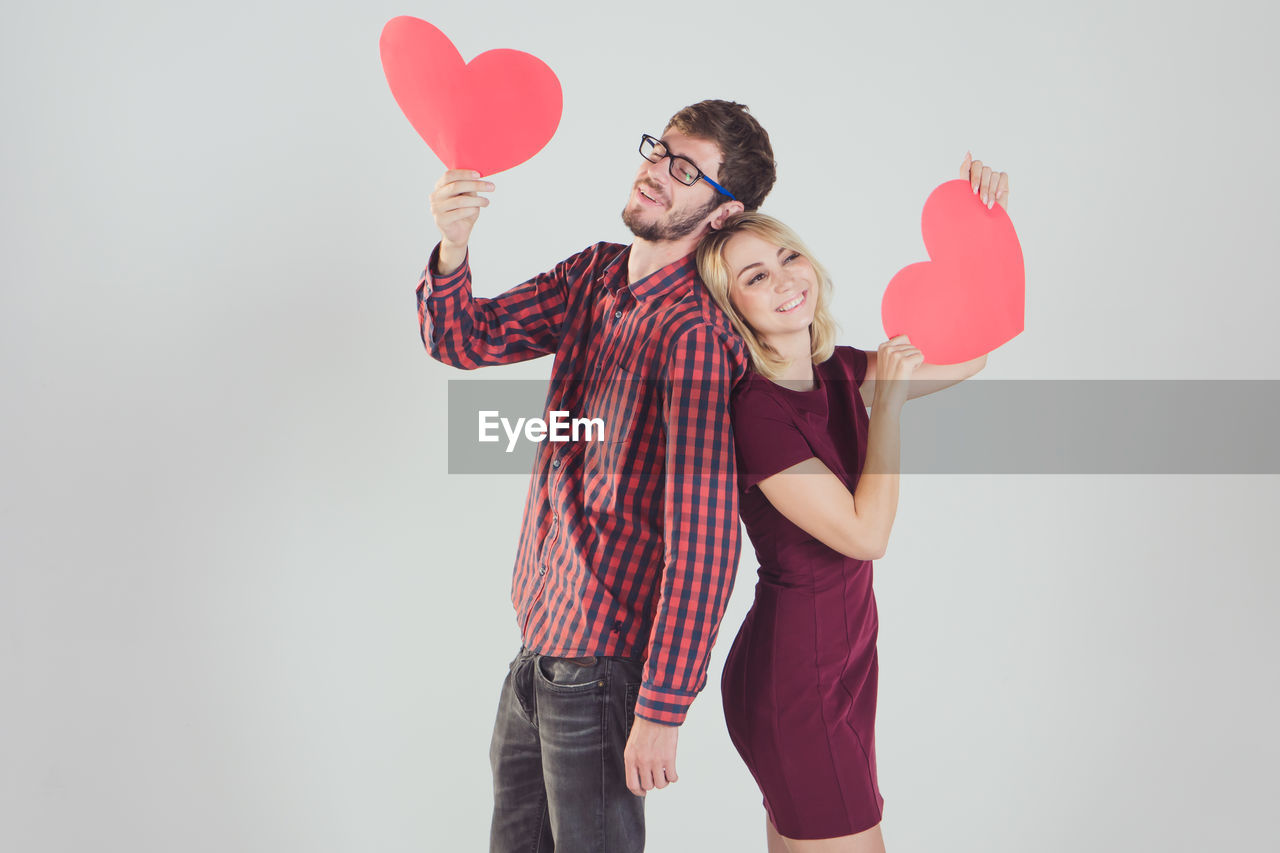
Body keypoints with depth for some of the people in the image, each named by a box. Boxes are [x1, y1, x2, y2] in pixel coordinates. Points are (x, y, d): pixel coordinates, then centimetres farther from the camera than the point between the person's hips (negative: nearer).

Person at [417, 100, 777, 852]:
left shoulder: (694, 331, -22)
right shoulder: (594, 273, 5)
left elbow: (704, 539, -26)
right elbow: (466, 340, 1)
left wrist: (662, 708, -26)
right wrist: (452, 250, -20)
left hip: (604, 656, -8)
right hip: (541, 635, 8)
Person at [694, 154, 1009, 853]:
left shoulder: (835, 372, 3)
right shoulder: (754, 408, -21)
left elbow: (965, 358, 11)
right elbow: (867, 534, -21)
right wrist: (889, 401, -16)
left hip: (843, 653, 8)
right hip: (797, 670, -8)